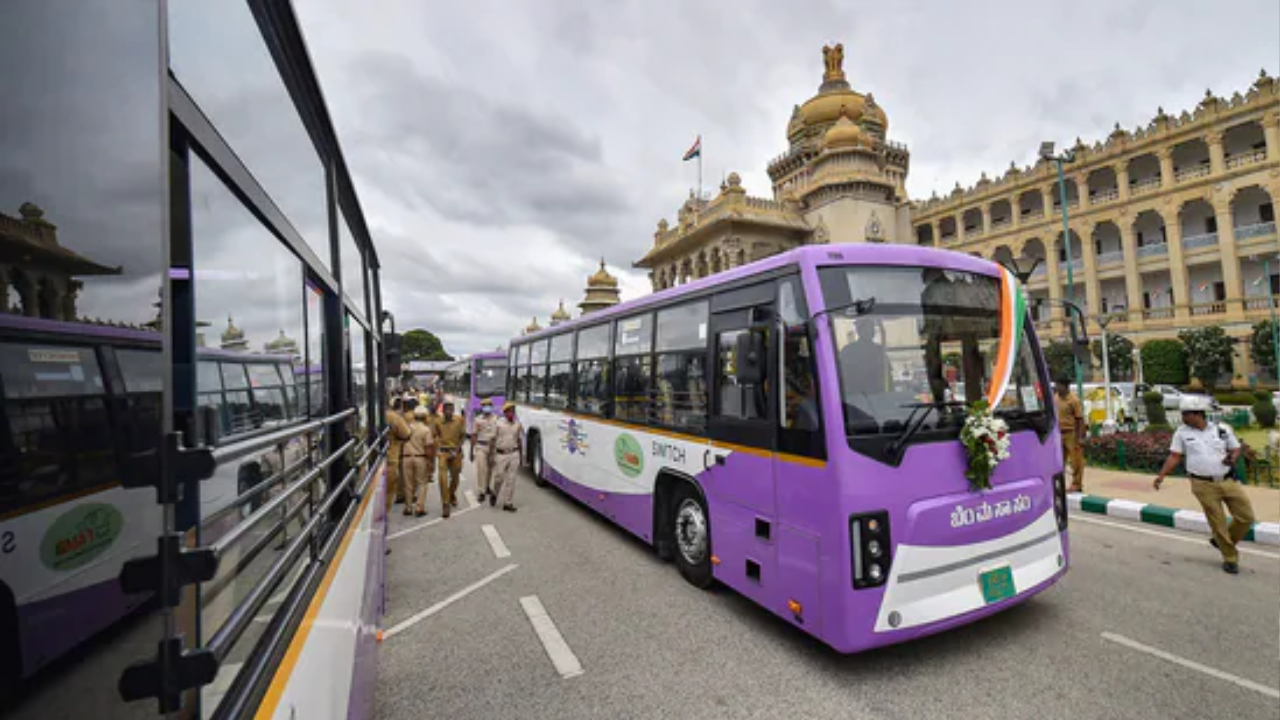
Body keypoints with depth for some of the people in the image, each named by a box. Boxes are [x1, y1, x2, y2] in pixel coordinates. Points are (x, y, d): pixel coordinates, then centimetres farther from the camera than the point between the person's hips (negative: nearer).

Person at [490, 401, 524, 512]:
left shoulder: (518, 425, 5)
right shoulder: (499, 424, -3)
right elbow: (493, 440, -2)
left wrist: (521, 456, 11)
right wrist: (491, 455, -6)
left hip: (514, 454, 2)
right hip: (501, 454, -2)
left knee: (510, 480, 3)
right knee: (498, 478, 3)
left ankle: (507, 503, 11)